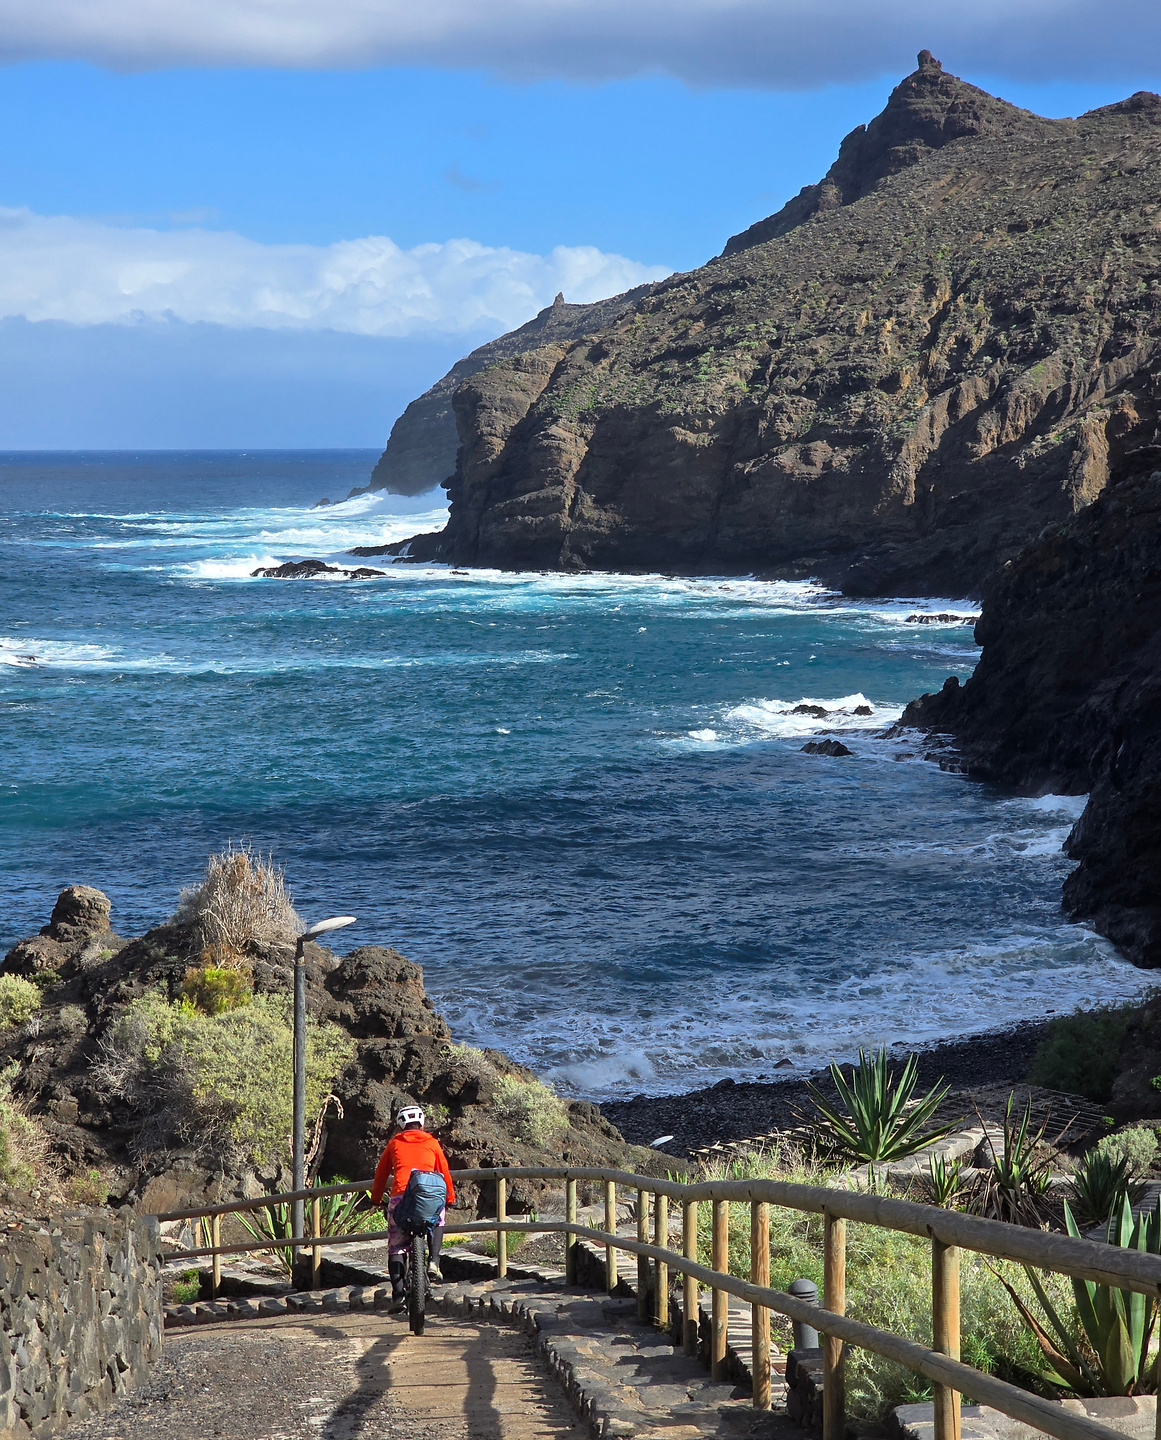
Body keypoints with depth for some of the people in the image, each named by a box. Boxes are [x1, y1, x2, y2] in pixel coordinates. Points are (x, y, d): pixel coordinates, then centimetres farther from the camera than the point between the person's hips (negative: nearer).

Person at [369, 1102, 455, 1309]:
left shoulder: (394, 1144, 19)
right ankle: (433, 1262, 11)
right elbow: (444, 1172, 21)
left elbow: (381, 1174, 23)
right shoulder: (432, 1143, 19)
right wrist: (450, 1198, 32)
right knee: (437, 1221, 33)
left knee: (396, 1247, 9)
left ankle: (397, 1294, -3)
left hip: (400, 1197, -1)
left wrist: (376, 1199, 35)